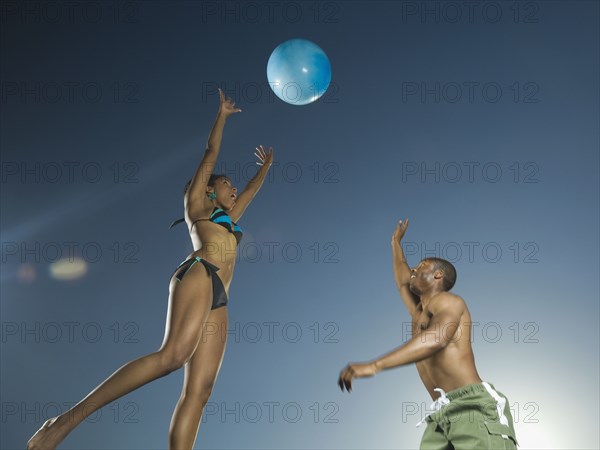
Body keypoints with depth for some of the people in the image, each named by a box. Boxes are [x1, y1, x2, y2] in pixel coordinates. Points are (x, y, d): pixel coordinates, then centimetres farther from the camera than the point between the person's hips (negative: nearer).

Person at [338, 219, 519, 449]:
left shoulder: (447, 301, 5)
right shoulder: (418, 312, 31)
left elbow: (436, 339, -17)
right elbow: (403, 282, 52)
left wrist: (374, 365, -26)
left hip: (474, 407, -7)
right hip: (441, 416, 7)